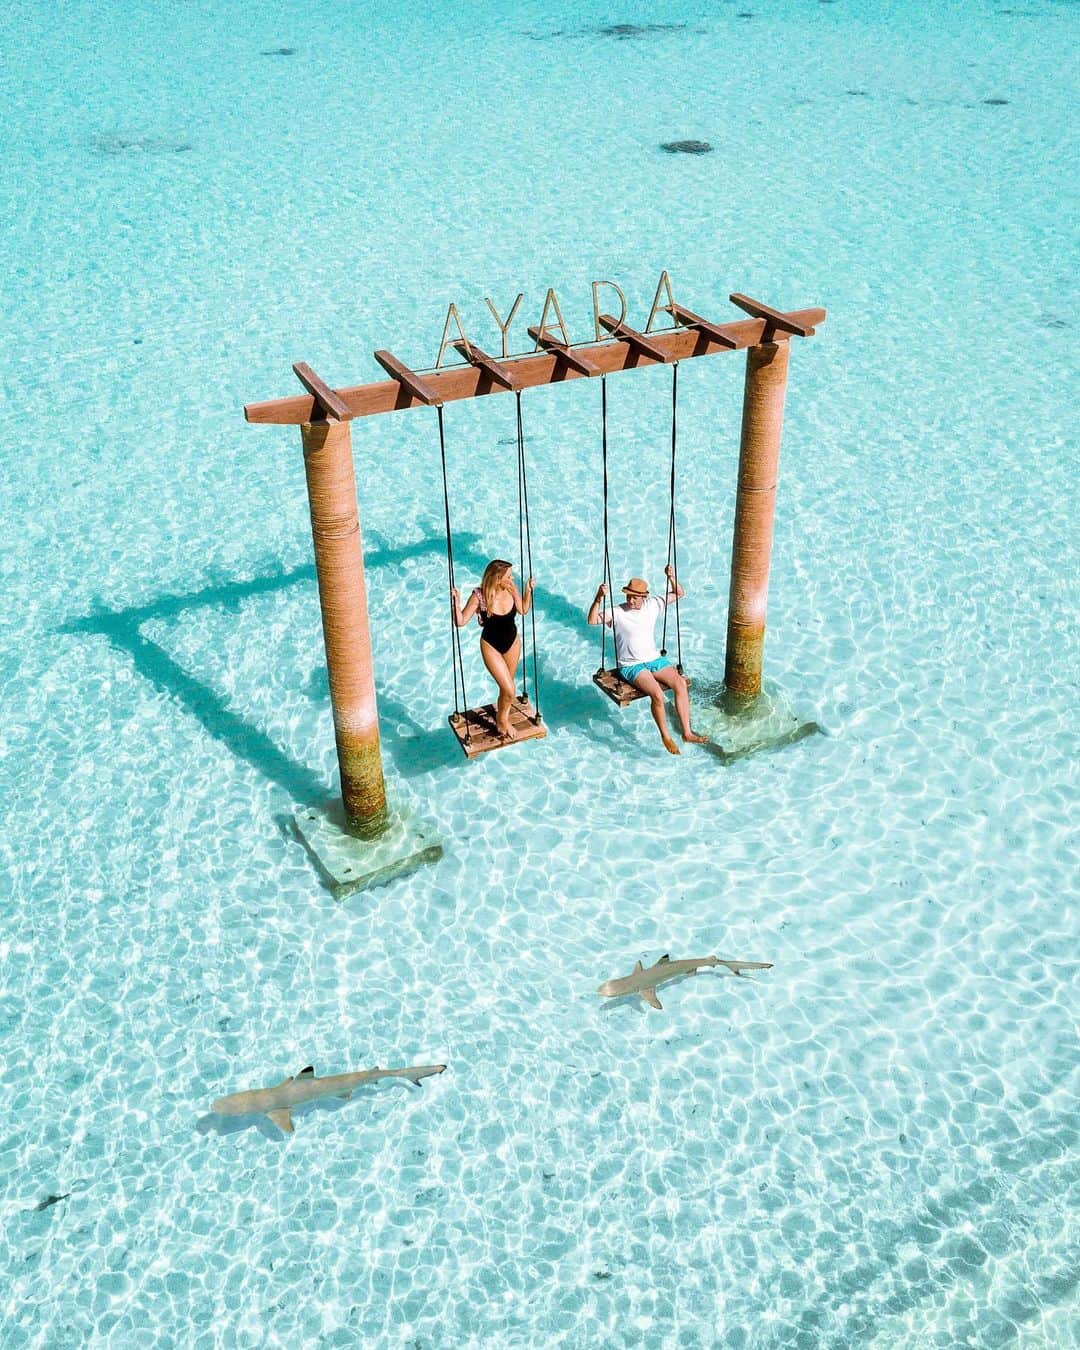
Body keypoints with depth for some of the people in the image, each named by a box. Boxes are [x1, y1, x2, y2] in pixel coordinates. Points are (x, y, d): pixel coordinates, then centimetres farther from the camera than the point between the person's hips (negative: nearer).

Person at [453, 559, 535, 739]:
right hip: (491, 646, -4)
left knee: (506, 686, 19)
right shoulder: (479, 596, -26)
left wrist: (528, 590, -7)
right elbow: (461, 622, -21)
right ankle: (502, 721, 22)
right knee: (509, 691, -6)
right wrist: (457, 603, -35)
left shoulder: (511, 590, -15)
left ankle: (501, 716, 45)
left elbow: (523, 610, 5)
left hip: (512, 642, 4)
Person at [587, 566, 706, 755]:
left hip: (655, 659, 5)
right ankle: (665, 737, -10)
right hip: (631, 666, -5)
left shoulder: (652, 605, 4)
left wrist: (671, 577, -8)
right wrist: (599, 598, -35)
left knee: (680, 683, -21)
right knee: (657, 694, -29)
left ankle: (687, 732, -15)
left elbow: (679, 594, 10)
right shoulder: (617, 613, -9)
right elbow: (592, 620, -23)